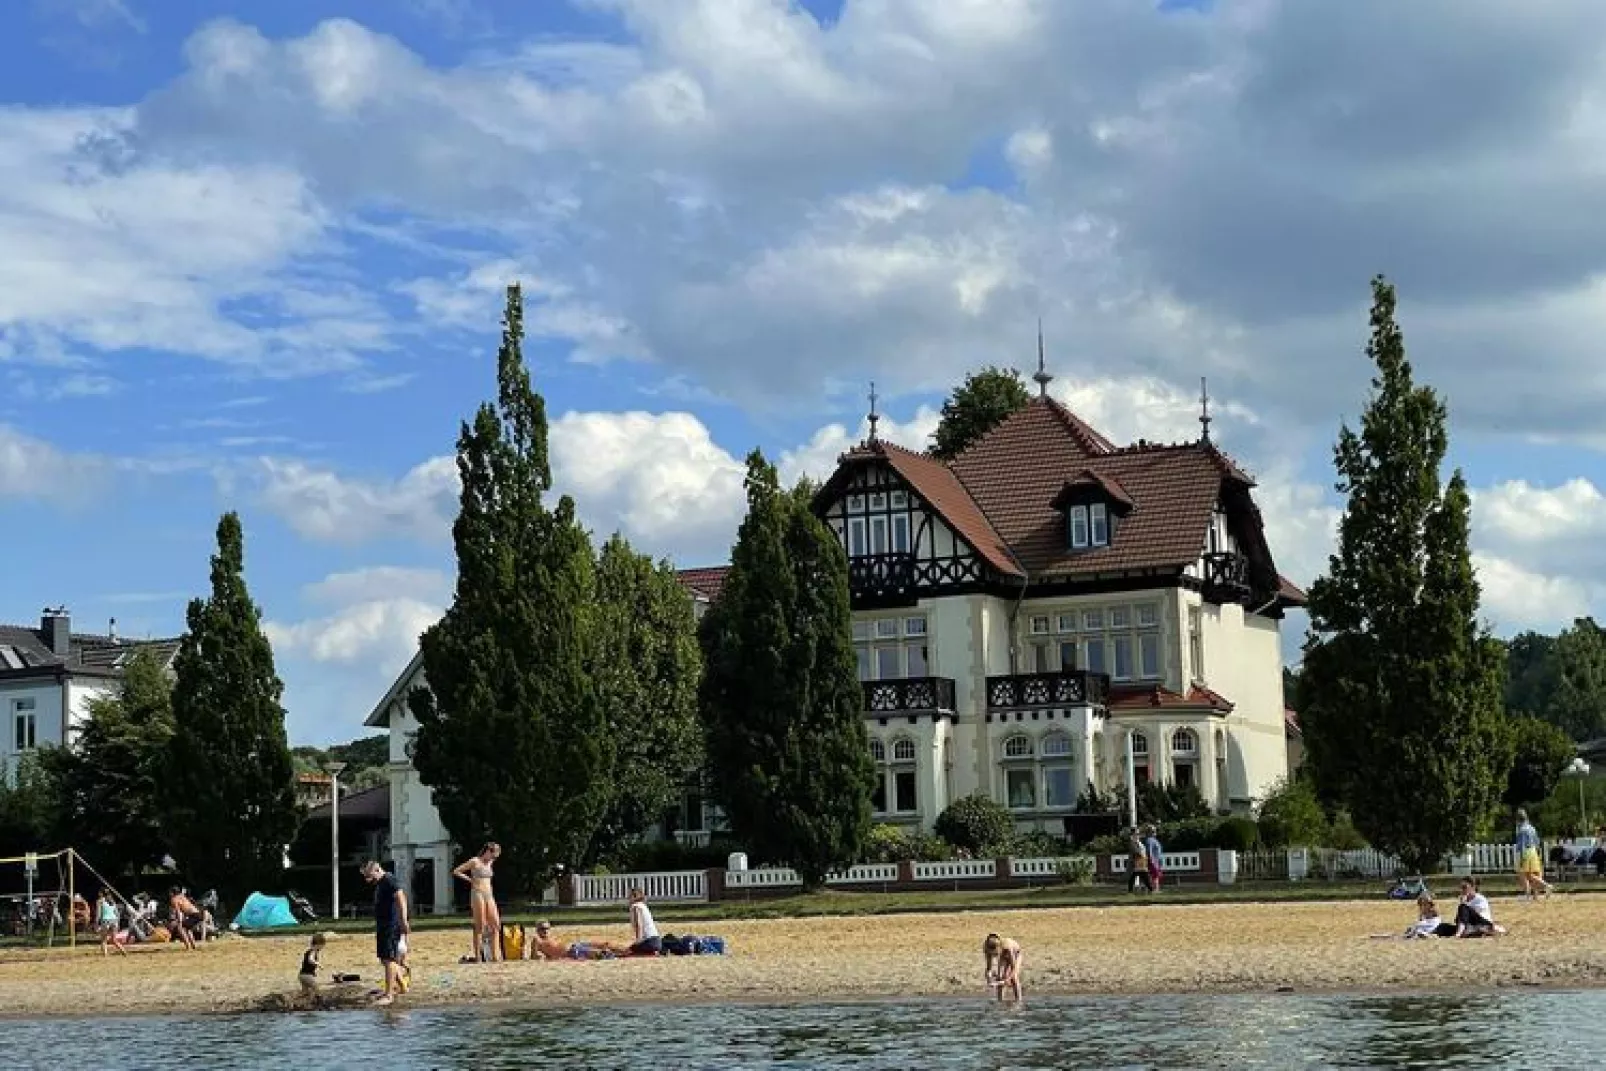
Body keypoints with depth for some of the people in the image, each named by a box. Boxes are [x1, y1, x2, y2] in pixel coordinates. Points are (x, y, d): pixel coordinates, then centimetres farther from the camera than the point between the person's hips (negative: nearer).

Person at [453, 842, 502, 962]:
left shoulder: (489, 863, 15)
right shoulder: (475, 862, -4)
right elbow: (456, 872, -4)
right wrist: (470, 879, -3)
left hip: (489, 895, 7)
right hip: (477, 894, -7)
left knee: (496, 925, 0)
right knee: (480, 926, -7)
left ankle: (495, 955, 1)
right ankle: (477, 955, -4)